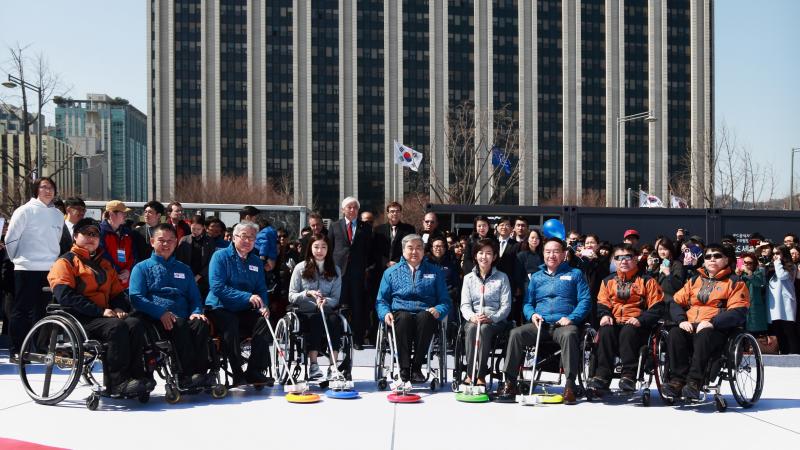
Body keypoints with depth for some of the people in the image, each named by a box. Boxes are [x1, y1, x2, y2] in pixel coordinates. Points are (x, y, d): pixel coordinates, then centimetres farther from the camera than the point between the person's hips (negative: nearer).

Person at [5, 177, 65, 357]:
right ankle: (16, 350, 7)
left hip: (49, 269, 5)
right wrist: (18, 259, 6)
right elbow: (10, 239, -2)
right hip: (27, 269, -5)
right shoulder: (25, 211, -5)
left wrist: (51, 259, 11)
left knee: (41, 310, 10)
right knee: (21, 310, 1)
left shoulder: (58, 215, 10)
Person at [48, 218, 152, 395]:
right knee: (117, 327, -33)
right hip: (78, 318, -6)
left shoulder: (104, 264, 27)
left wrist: (120, 308, -1)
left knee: (135, 324, -24)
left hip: (104, 316, 6)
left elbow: (118, 292, 25)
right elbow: (65, 295, -10)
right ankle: (117, 382, -33)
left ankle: (135, 375, -28)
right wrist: (100, 311, -17)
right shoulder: (66, 262, 6)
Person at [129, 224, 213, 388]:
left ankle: (200, 373, -38)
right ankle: (186, 375, -39)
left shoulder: (184, 269, 28)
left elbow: (195, 297, 23)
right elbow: (136, 297, 0)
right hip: (155, 319, -3)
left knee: (201, 324, -32)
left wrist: (196, 312, -3)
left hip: (183, 317, 3)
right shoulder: (142, 268, 15)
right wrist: (161, 313, -17)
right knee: (180, 325, -36)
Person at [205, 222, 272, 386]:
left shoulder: (256, 261, 12)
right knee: (231, 324, -34)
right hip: (220, 308, -5)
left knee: (263, 321, -22)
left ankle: (255, 372, -14)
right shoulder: (221, 256, -6)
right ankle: (238, 375, -24)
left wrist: (263, 307, -10)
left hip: (245, 311, 5)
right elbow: (217, 287, -18)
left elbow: (261, 290, 13)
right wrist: (247, 297, -25)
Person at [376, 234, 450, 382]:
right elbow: (381, 300, 15)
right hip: (400, 313, 0)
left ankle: (416, 368, -31)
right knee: (404, 317, -35)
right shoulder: (391, 272, 19)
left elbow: (445, 300, 14)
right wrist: (386, 313, -7)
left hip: (425, 315, 0)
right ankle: (404, 369, -34)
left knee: (425, 316, -35)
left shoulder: (434, 272, 19)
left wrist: (438, 310, -8)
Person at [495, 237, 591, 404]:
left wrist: (571, 318, -13)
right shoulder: (536, 277, 24)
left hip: (564, 324, -3)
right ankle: (510, 382, -20)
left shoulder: (575, 274, 14)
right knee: (516, 333, -24)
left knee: (569, 335, -38)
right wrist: (532, 314, -2)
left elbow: (585, 300, 3)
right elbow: (527, 303, 21)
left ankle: (570, 385, -36)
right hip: (540, 324, 3)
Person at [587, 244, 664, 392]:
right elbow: (601, 303, 15)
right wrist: (605, 315, -8)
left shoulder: (647, 280, 9)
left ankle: (629, 375, -35)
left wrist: (641, 320, -14)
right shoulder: (608, 281, 21)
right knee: (605, 331, -31)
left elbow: (657, 308, 2)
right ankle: (602, 375, -32)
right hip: (614, 323, 3)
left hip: (637, 325, -3)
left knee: (628, 332, -36)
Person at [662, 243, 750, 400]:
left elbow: (738, 312, -5)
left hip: (718, 329, -4)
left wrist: (712, 322, -19)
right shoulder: (694, 280, 23)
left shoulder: (735, 283, 10)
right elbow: (676, 302, 16)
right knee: (674, 334, -30)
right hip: (690, 327, 4)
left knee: (703, 335, -38)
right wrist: (682, 320, -6)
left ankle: (694, 383, -42)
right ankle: (677, 380, -33)